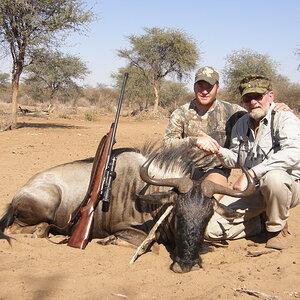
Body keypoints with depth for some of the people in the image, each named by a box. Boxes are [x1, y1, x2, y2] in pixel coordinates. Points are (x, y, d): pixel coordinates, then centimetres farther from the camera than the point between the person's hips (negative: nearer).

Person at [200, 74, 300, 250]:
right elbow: (235, 161, 15)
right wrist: (219, 150, -8)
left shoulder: (285, 119, -11)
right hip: (252, 189, 5)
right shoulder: (242, 124, 10)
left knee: (273, 177, -42)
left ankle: (277, 228, -11)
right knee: (211, 228, -12)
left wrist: (252, 173, -33)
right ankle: (257, 223, 15)